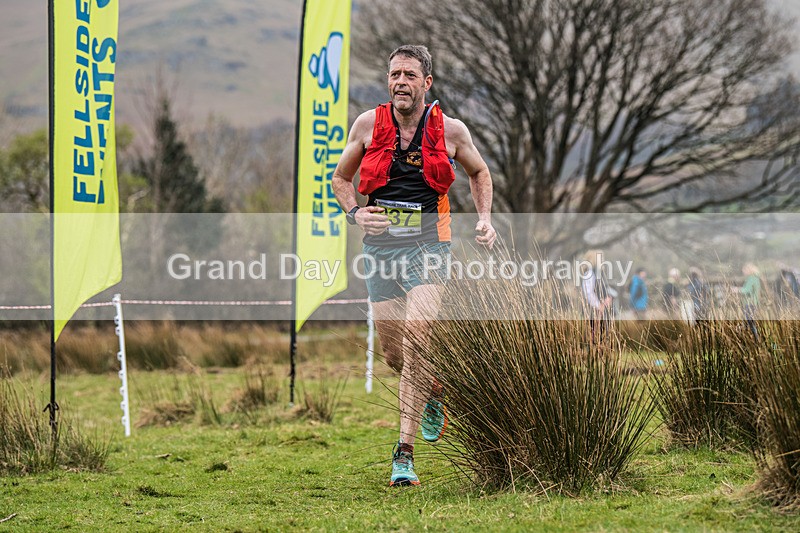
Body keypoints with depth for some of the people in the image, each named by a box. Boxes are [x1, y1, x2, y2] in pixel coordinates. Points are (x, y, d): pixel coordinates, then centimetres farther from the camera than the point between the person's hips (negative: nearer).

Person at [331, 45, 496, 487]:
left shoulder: (450, 130, 1)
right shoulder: (368, 125, 2)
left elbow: (479, 172, 21)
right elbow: (341, 178, 15)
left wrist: (485, 218, 5)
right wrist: (355, 213, -4)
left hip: (428, 242, -2)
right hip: (380, 242, 2)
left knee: (417, 335, -20)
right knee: (393, 352, 4)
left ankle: (405, 452, -19)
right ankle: (434, 390, 41)